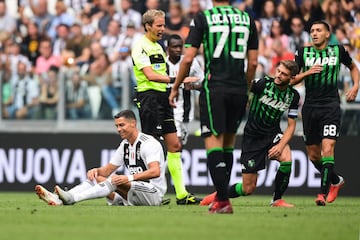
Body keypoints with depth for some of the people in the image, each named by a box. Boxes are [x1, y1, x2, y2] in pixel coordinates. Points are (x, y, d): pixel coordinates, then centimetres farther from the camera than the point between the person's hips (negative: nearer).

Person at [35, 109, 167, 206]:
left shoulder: (149, 143, -12)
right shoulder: (125, 145, 16)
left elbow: (155, 172, -26)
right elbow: (107, 170, 17)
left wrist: (129, 178, -36)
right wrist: (96, 170, -6)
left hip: (154, 193, -8)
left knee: (115, 180, -31)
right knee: (96, 178, -4)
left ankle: (72, 198, -39)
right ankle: (58, 199, -24)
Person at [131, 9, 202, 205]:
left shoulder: (158, 47, 20)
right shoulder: (140, 47, -9)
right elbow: (150, 75, -20)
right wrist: (175, 80, -27)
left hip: (162, 98, 9)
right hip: (149, 97, -9)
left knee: (174, 145, 6)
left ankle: (181, 194, 6)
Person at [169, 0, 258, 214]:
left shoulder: (203, 18, -2)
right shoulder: (247, 19, 9)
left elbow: (188, 58, -5)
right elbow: (253, 62, 9)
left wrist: (175, 88, 7)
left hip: (214, 88, -4)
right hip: (239, 90, 4)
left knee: (214, 141, -5)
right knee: (228, 143, 16)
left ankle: (223, 201, -16)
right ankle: (222, 194, 20)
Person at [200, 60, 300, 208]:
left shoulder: (293, 96, -4)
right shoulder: (263, 84, -16)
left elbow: (291, 125, 0)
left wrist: (281, 145, -18)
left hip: (273, 135, 3)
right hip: (252, 137, -3)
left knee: (286, 158, -31)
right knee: (248, 188, -3)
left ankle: (277, 200, -8)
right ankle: (218, 195, 27)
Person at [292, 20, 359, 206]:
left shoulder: (338, 50, 5)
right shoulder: (303, 53, 6)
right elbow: (291, 80, 7)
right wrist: (306, 73, -10)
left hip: (331, 105, -3)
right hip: (310, 107, 3)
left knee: (327, 148, -19)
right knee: (313, 155, 8)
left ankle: (323, 192, -17)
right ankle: (335, 180, 32)